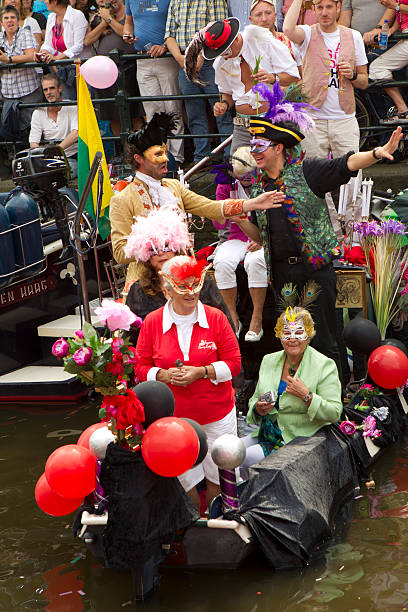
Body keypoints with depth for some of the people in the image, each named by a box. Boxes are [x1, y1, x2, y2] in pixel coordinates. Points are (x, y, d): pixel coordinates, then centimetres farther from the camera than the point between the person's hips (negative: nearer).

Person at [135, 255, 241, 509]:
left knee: (218, 477, 9)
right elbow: (141, 367, 3)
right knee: (185, 478, 9)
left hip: (217, 415, 0)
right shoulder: (152, 322, -3)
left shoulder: (216, 318, -5)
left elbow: (234, 363, -4)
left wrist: (202, 372, -19)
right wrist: (164, 375, -17)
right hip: (173, 417, 1)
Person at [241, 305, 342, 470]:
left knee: (247, 458, -23)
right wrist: (258, 408, -6)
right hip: (266, 435, 6)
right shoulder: (269, 361, 11)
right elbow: (255, 400, 18)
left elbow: (335, 413, -12)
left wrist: (306, 396, -24)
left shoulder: (324, 366, -7)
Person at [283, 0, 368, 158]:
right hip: (314, 120, -2)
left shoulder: (353, 36, 10)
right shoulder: (308, 34, 1)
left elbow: (364, 83, 15)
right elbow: (288, 29, -25)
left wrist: (352, 75, -7)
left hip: (345, 121, 2)